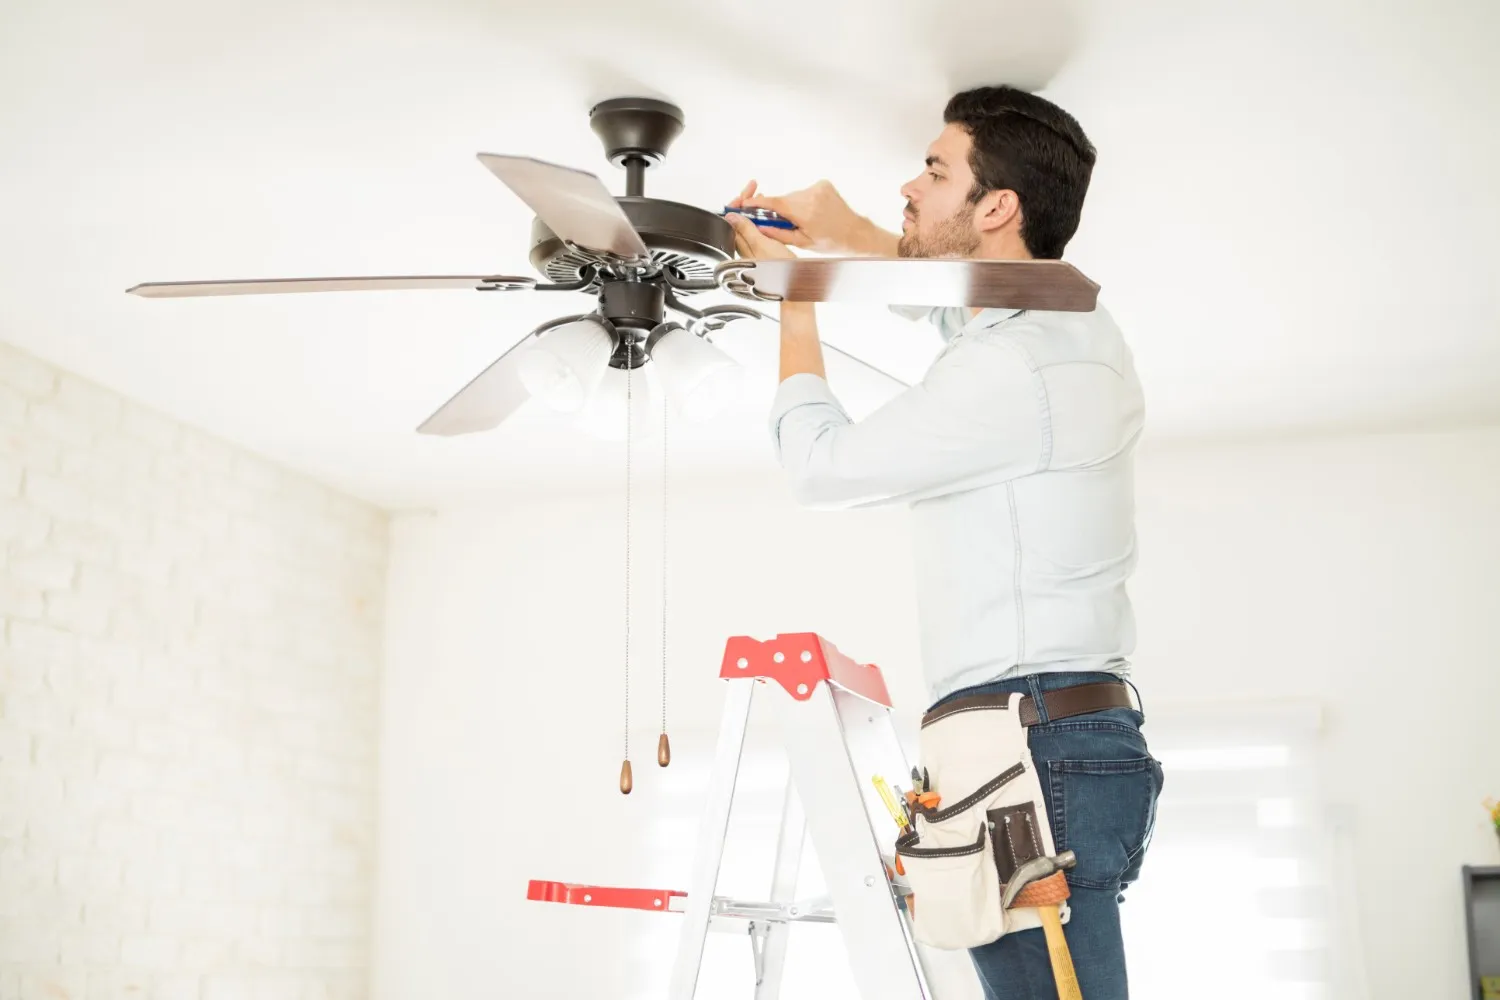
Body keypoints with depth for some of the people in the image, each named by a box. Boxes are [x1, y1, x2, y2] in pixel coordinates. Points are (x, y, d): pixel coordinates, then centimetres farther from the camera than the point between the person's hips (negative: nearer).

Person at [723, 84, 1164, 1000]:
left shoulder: (1013, 368, -14)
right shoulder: (1075, 321, 16)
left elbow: (822, 466, -1)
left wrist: (798, 305, 12)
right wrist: (845, 231, 23)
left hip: (1035, 744, -10)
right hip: (1066, 738, 10)